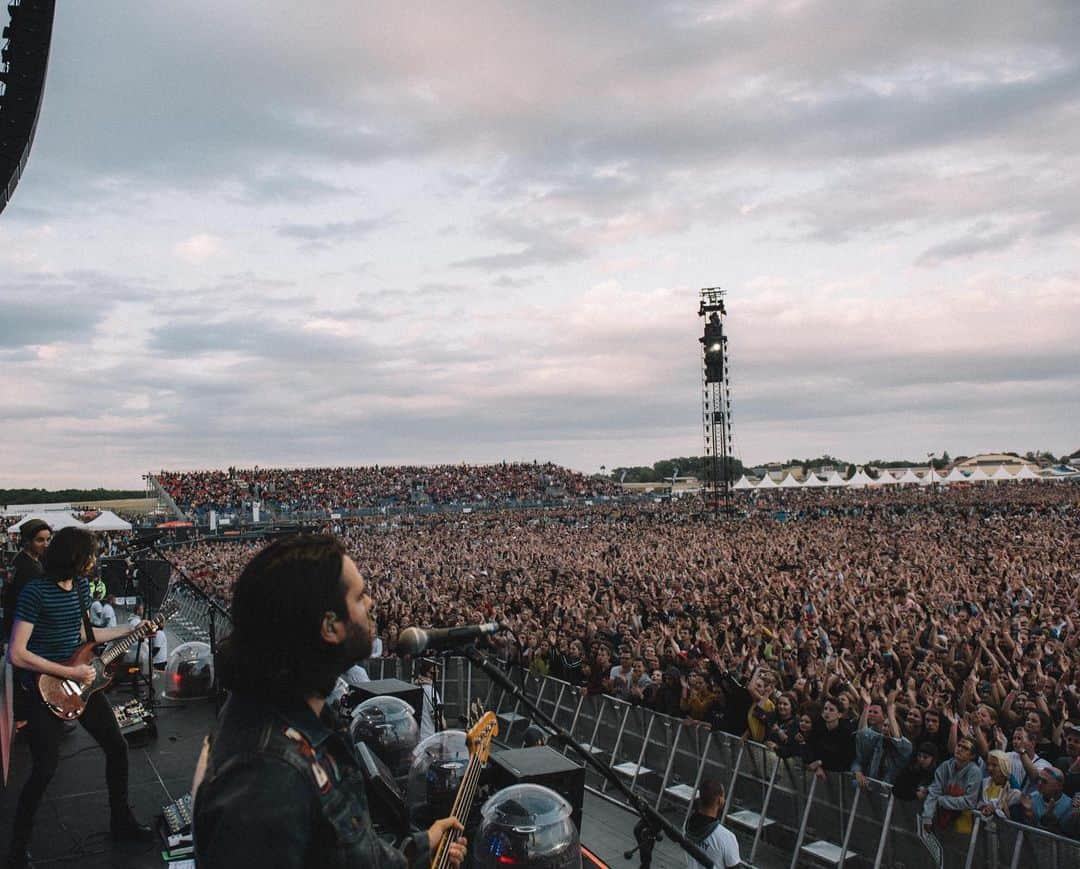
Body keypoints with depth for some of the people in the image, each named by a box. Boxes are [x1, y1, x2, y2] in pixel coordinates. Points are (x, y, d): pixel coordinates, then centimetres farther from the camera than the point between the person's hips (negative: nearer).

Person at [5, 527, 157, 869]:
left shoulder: (81, 586, 4)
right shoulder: (35, 592, -19)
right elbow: (17, 654, -21)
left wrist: (131, 630, 14)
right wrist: (69, 673, -22)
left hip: (79, 680, 7)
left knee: (117, 747, 10)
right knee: (46, 767, -7)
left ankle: (122, 822, 27)